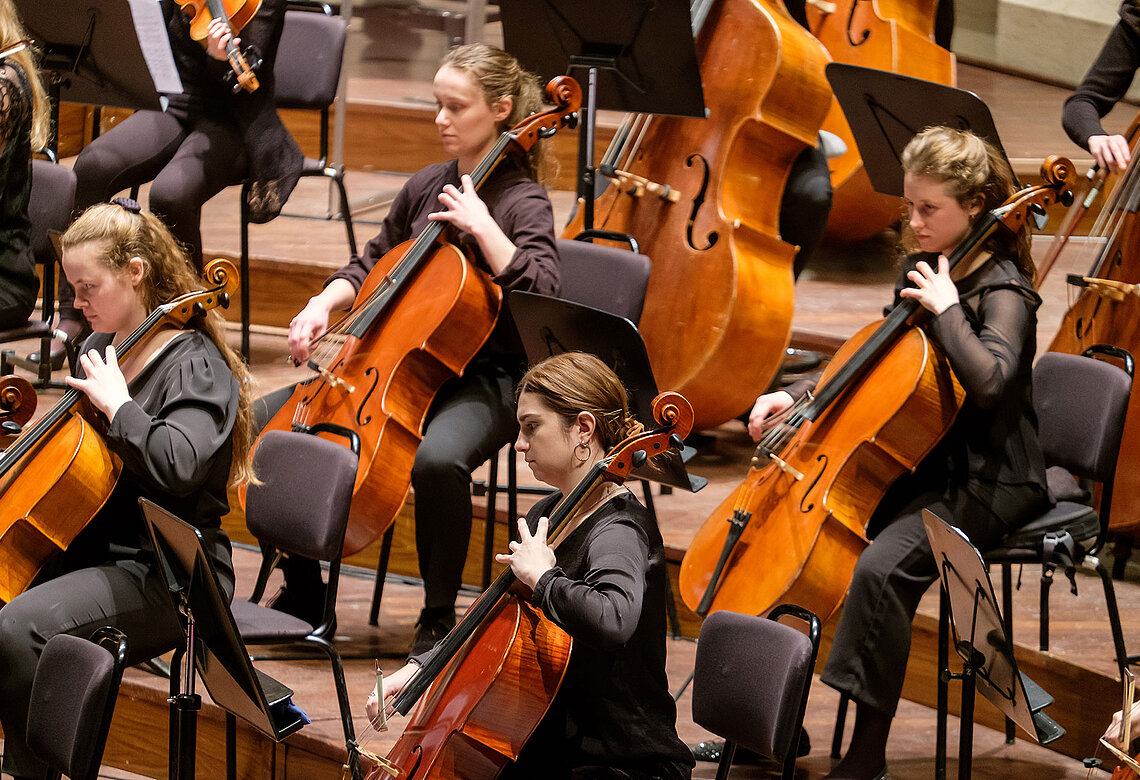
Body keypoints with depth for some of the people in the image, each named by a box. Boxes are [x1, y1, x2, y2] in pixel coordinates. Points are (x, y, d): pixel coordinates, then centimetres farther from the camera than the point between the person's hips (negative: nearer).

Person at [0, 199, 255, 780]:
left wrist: (116, 402, -22)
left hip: (164, 573, -9)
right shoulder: (100, 348, 13)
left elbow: (177, 465, -32)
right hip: (91, 547, 9)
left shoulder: (196, 366, -13)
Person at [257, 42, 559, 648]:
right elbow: (372, 265, 24)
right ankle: (302, 594, 4)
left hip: (483, 380, -7)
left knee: (438, 458, -40)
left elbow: (539, 292, -25)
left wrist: (480, 225, -26)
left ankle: (438, 616, -19)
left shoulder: (521, 202, -8)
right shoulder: (425, 188, 10)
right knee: (264, 422, -8)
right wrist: (324, 304, 6)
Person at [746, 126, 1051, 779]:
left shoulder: (1003, 292, -14)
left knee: (883, 567, -31)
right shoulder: (923, 273, 10)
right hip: (920, 464, 9)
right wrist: (796, 397, 7)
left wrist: (946, 307, -25)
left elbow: (987, 380, -34)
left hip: (988, 482, -9)